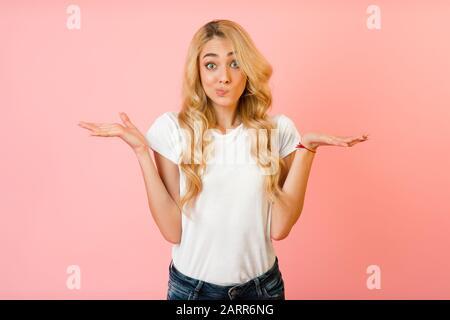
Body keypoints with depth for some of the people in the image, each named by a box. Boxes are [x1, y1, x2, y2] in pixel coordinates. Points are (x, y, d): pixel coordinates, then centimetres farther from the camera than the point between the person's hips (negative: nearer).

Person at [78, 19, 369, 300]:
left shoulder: (278, 129, -7)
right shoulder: (172, 128, -10)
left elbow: (279, 228, -11)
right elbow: (173, 230, -12)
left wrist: (306, 149, -17)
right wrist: (141, 150, -17)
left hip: (262, 284, 1)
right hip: (192, 285, 0)